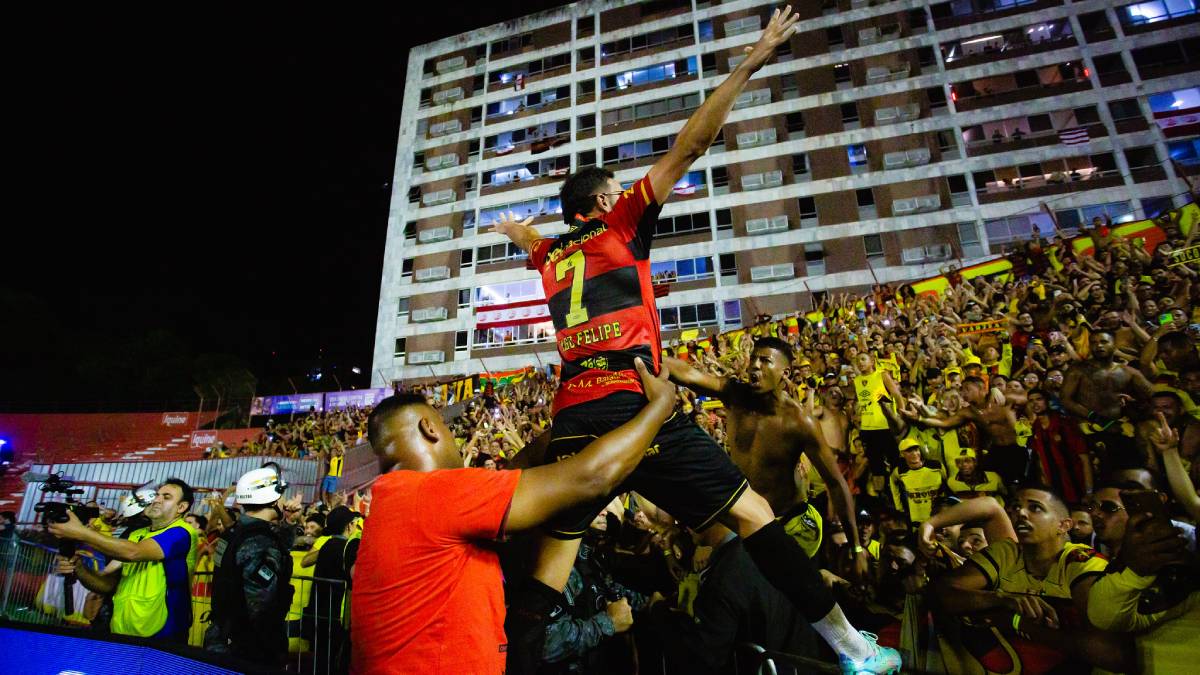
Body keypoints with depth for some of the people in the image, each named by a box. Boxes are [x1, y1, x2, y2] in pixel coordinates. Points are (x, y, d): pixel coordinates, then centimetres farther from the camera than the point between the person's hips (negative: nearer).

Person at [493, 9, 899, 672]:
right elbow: (688, 147, 4)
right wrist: (750, 64, 10)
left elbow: (522, 232, 46)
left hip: (570, 419, 6)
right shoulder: (619, 226, 6)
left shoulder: (550, 254, 20)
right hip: (633, 405, -6)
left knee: (550, 557, 10)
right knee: (752, 512, 3)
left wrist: (514, 226, 69)